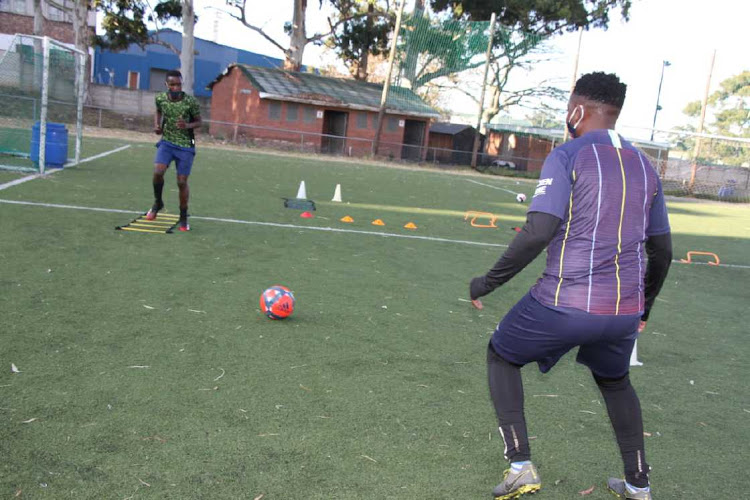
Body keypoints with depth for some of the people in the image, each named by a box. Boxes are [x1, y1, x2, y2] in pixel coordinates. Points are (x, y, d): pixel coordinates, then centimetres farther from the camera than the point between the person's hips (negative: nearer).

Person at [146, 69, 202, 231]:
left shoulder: (191, 102, -14)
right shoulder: (160, 98, -5)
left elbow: (199, 122, -2)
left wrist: (188, 125, -23)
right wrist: (157, 125, -2)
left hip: (185, 146, -2)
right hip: (166, 142, 2)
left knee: (182, 182, -1)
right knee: (158, 172, -19)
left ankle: (183, 217, 19)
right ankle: (158, 203, 10)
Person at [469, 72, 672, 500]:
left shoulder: (567, 157, -7)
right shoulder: (645, 168, 12)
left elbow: (538, 233, -18)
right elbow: (662, 251, 15)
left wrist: (489, 282, -7)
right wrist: (645, 304, 30)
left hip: (565, 302, -6)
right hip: (625, 310, 6)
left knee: (502, 356, 19)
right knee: (614, 381, 33)